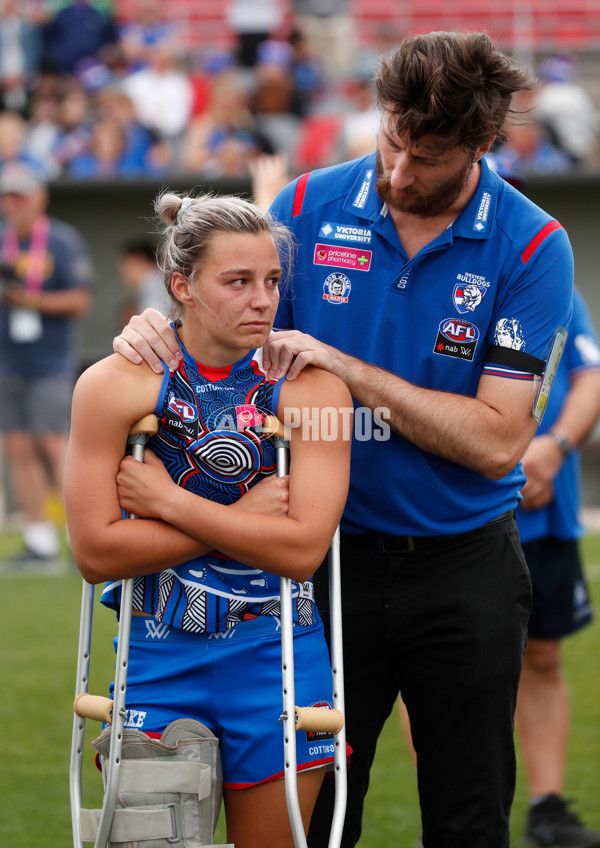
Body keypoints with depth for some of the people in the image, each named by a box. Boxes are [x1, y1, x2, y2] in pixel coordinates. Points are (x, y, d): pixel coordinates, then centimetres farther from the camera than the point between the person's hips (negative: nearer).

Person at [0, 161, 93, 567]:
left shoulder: (64, 241, -4)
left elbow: (80, 301, -7)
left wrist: (33, 301, -17)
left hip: (52, 362, -5)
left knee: (53, 440, -14)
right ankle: (40, 542, 9)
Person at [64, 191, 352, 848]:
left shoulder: (312, 387, -6)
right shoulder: (113, 386, -6)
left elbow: (303, 547, -15)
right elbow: (95, 553, -11)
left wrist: (168, 502, -14)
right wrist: (240, 520, -13)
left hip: (275, 654, 0)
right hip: (157, 659, 0)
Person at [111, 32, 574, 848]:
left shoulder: (531, 247, -11)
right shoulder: (310, 208, -5)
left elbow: (496, 440, -16)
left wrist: (346, 368, -22)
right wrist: (161, 330, -17)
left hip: (463, 568, -1)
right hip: (332, 559, 1)